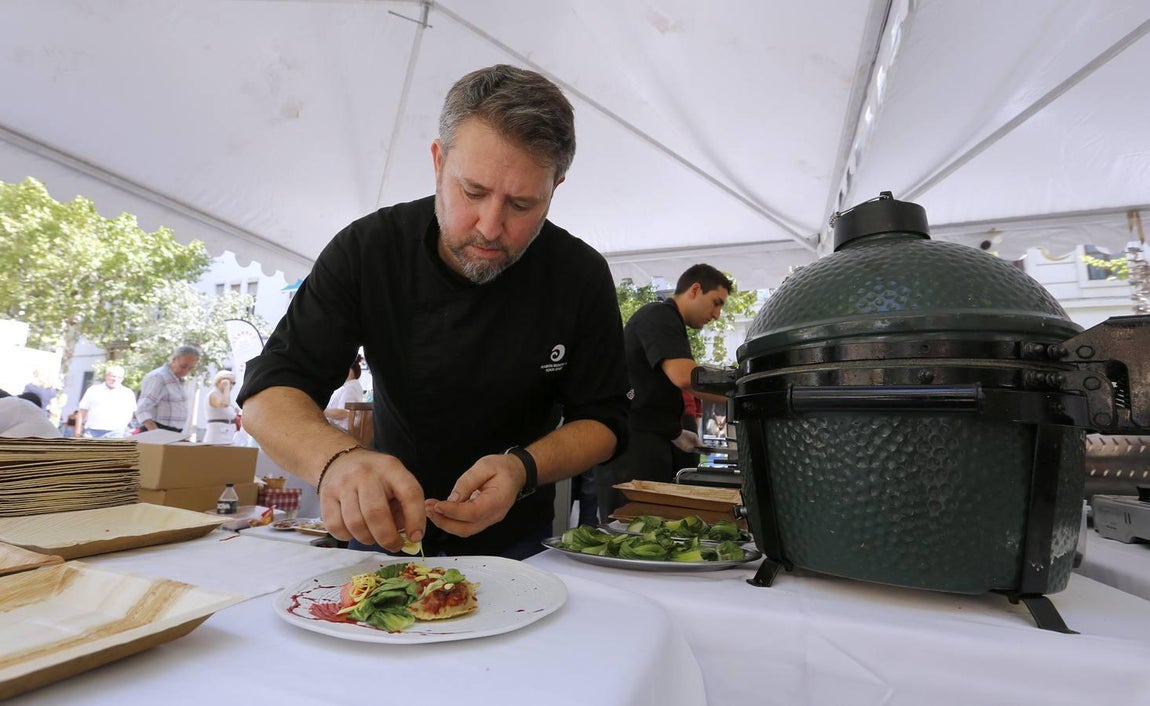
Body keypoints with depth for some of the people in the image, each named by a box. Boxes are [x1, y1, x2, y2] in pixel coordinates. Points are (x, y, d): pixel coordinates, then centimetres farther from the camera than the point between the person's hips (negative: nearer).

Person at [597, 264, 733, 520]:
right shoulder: (660, 315, -8)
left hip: (647, 447, 10)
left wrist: (675, 432, 19)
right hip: (632, 448, -10)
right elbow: (685, 376, -25)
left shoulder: (665, 320, 22)